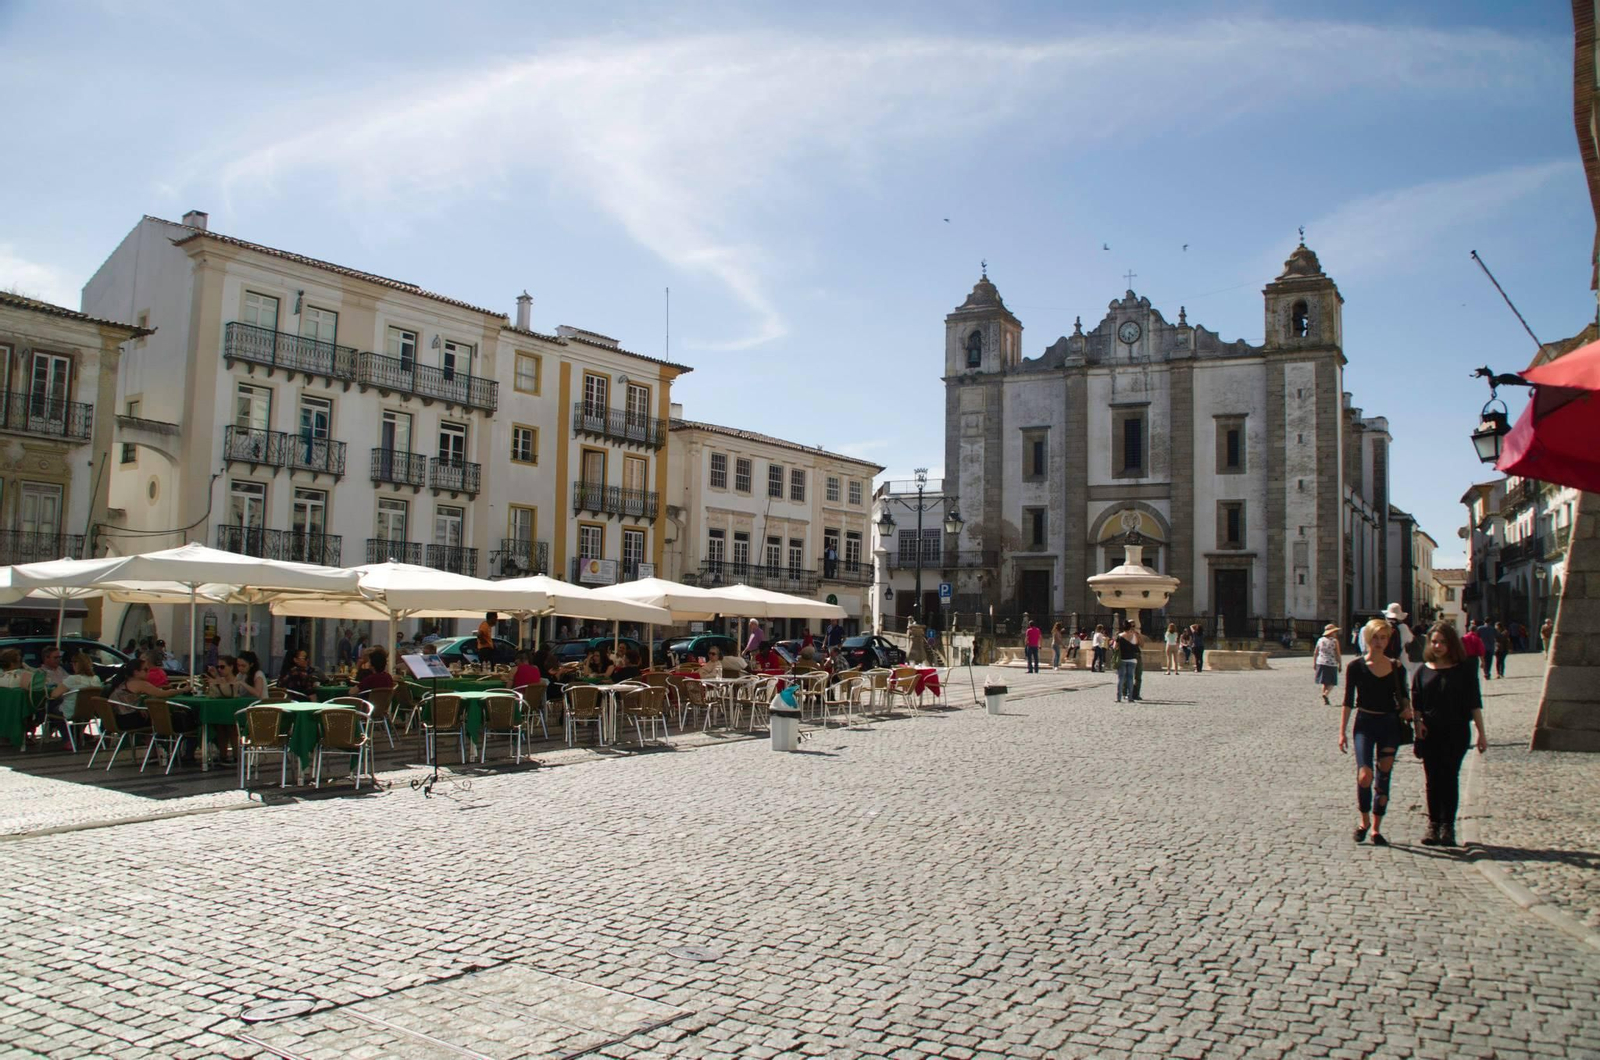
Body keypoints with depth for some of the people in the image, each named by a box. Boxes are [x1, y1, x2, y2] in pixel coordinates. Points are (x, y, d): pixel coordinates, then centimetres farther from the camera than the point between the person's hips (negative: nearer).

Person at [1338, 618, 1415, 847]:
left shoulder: (1396, 668, 3)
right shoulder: (1356, 666, -4)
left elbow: (1402, 695, 16)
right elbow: (1348, 701, -1)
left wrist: (1406, 708, -6)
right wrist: (1342, 731, -4)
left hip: (1390, 725, 3)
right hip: (1365, 723, -3)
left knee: (1383, 778, 6)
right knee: (1365, 775, -15)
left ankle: (1376, 829, 17)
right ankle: (1364, 821, 8)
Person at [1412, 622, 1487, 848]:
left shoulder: (1464, 668, -1)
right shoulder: (1423, 670, 6)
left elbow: (1474, 702, 0)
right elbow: (1416, 703, 8)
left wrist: (1481, 733, -3)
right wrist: (1418, 723, -9)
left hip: (1456, 731, -2)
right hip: (1429, 733, 2)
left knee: (1449, 778, -2)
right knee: (1432, 780, 6)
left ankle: (1448, 825, 6)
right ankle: (1433, 824, 14)